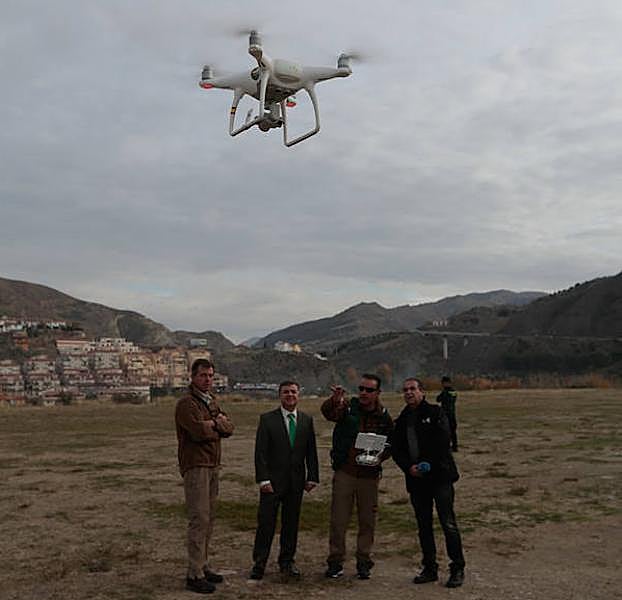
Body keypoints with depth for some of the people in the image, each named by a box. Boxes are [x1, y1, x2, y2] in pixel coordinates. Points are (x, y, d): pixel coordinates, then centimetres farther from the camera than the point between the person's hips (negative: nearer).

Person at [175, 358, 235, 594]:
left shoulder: (212, 401, 17)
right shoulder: (186, 403, -10)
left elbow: (229, 428, 9)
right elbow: (199, 431, -23)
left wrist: (214, 423, -11)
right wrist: (217, 427, -4)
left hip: (213, 465, 9)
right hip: (195, 466, -9)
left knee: (208, 519, 12)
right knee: (199, 519, -9)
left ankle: (202, 566, 21)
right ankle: (194, 575, -4)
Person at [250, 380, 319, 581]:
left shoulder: (307, 420, 8)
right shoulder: (267, 419, -2)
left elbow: (311, 451, 9)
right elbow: (260, 452, -6)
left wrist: (312, 477, 2)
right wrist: (263, 479, -12)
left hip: (296, 482, 3)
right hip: (273, 480, -3)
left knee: (291, 523, 9)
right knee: (266, 523, -2)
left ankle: (287, 561, 22)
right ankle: (259, 563, 9)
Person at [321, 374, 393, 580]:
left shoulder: (384, 417, 1)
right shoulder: (348, 407, -4)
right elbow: (328, 412, -25)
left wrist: (380, 457, -10)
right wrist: (335, 401, -47)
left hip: (369, 475, 1)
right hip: (344, 472, -1)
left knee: (367, 521, 9)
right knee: (338, 520, 2)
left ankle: (364, 563, 22)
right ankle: (335, 562, 14)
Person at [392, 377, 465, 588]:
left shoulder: (435, 413, -2)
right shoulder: (402, 420, 13)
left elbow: (442, 442, -11)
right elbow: (396, 449, 10)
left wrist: (426, 465, -14)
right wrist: (409, 467, -7)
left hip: (440, 475, -5)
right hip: (416, 479, 5)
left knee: (448, 523, -6)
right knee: (424, 525, 10)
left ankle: (457, 569, 4)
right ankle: (430, 568, 20)